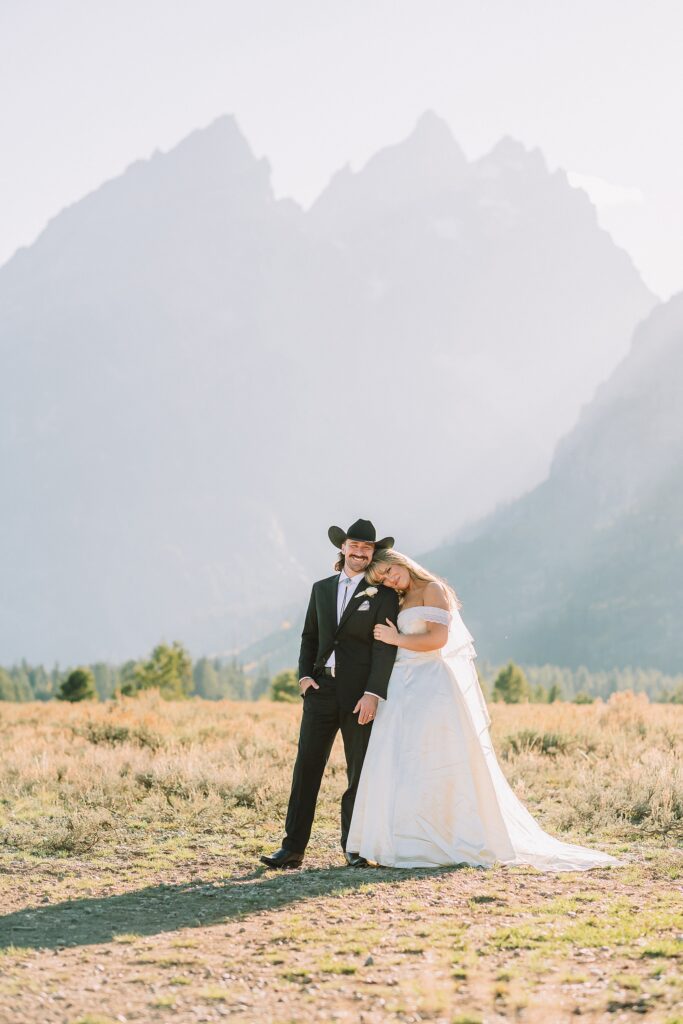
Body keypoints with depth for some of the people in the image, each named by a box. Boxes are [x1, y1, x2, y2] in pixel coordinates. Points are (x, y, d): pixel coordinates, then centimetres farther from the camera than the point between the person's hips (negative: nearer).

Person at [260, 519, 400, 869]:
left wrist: (373, 693, -16)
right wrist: (305, 675, 0)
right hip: (322, 688, 3)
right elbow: (309, 637, 17)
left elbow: (385, 647, -7)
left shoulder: (383, 594, 0)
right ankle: (293, 847, -4)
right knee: (307, 766, -3)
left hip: (360, 693, -3)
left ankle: (353, 846, 15)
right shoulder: (322, 589, 14)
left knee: (359, 770, 4)